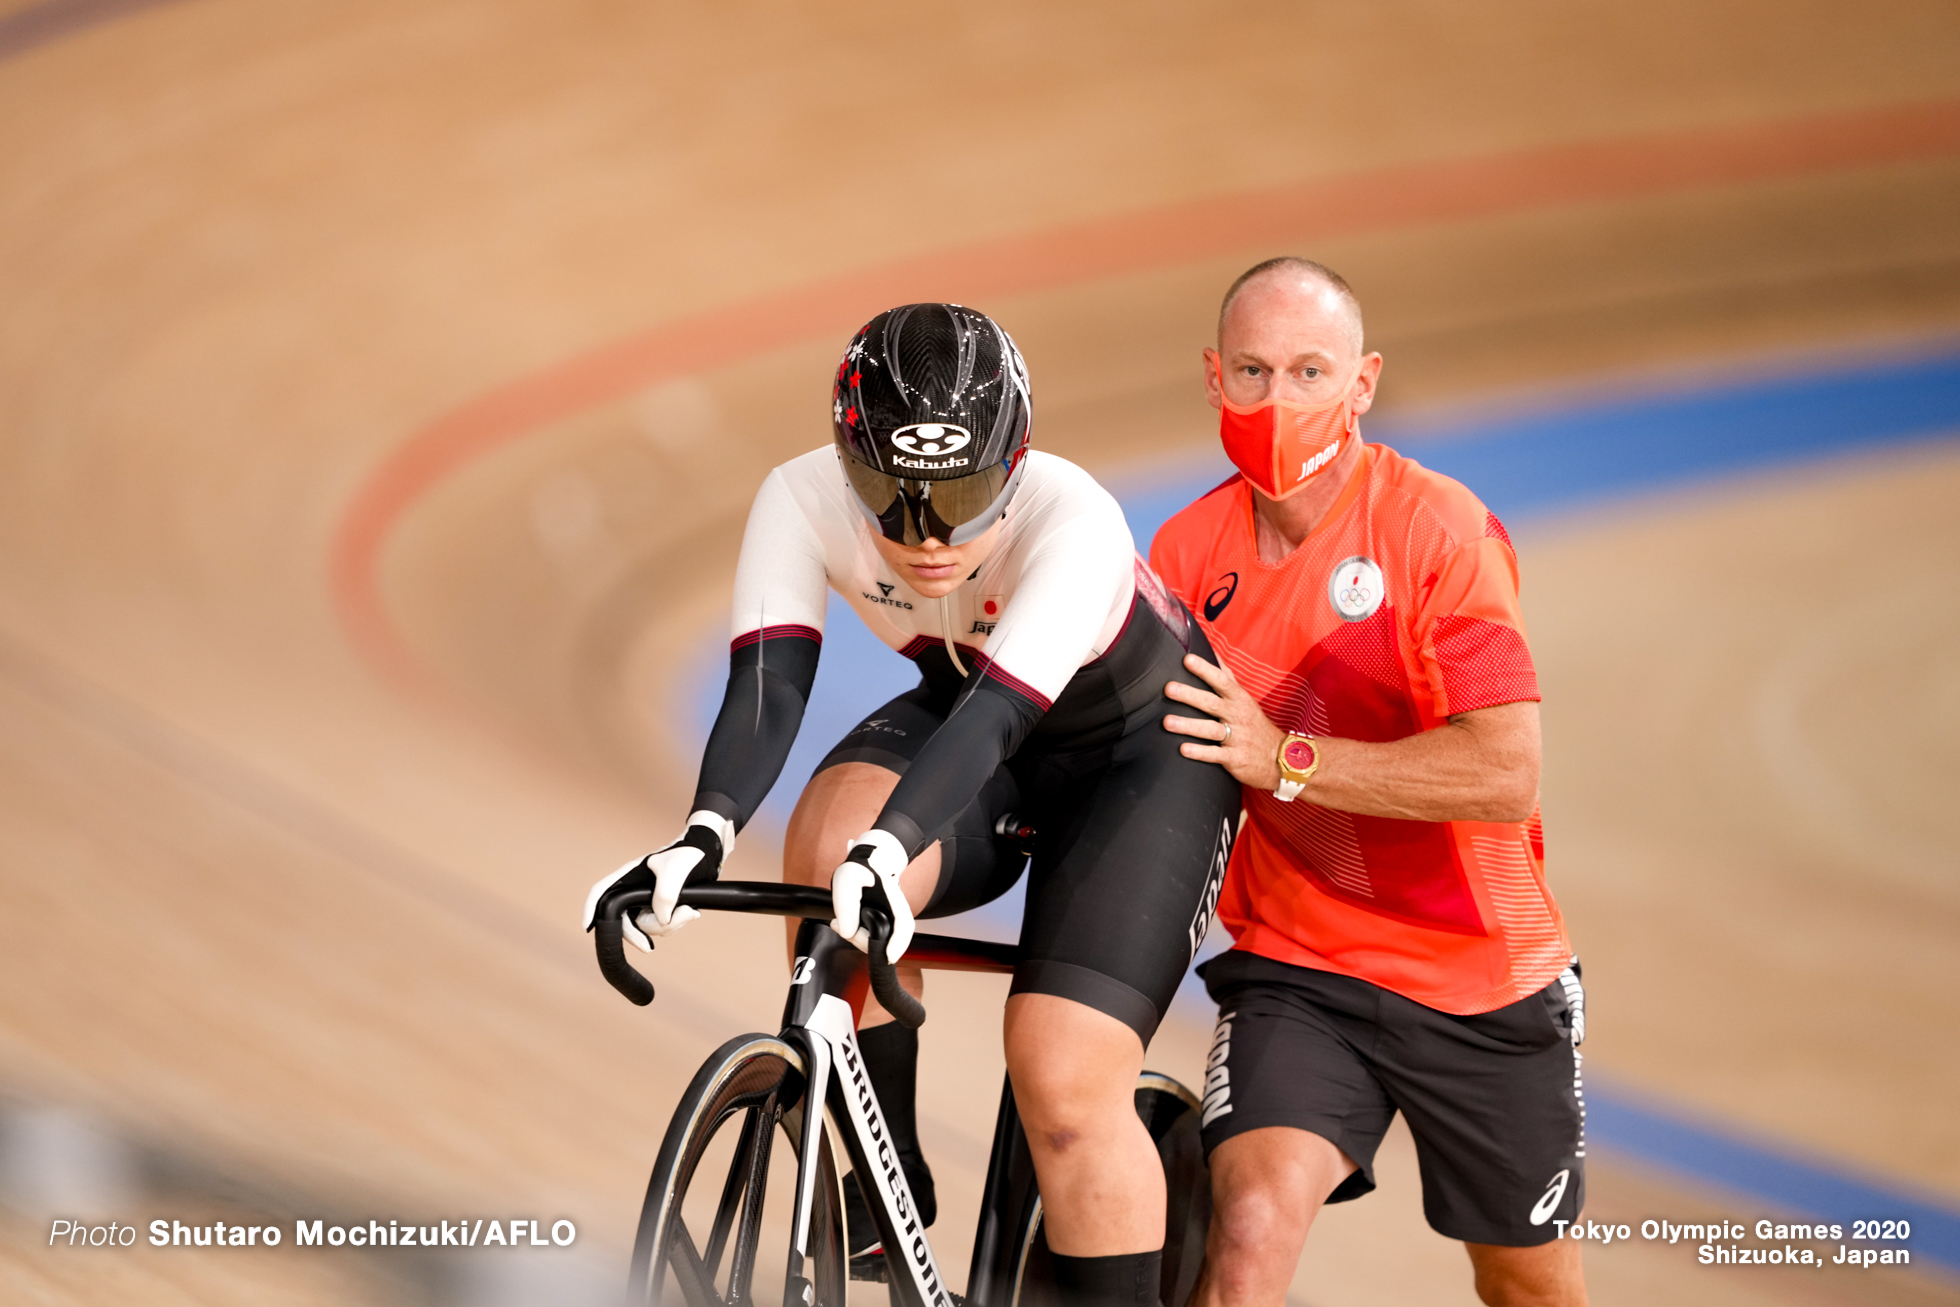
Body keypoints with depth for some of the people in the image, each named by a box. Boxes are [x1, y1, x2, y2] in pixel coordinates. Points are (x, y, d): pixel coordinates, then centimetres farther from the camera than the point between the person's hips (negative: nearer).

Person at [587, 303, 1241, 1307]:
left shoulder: (1074, 521, -36)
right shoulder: (804, 499, -24)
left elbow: (996, 713, -48)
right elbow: (768, 680, -34)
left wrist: (890, 851, -65)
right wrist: (706, 833, -53)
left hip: (1138, 752, -4)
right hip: (966, 717, 4)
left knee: (1067, 1089, -18)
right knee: (829, 839, -30)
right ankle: (888, 1181, -14)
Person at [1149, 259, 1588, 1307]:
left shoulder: (1440, 530, -16)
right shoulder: (1190, 551, -1)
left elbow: (1504, 774, -25)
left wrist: (1285, 759, -30)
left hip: (1481, 978, -2)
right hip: (1296, 963, 2)